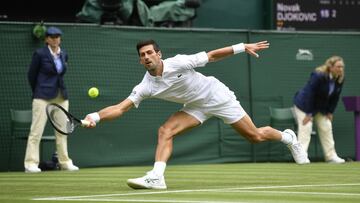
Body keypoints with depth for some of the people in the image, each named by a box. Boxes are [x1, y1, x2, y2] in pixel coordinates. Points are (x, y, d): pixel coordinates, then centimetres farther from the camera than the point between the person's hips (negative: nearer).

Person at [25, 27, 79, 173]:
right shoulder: (40, 54, -7)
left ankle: (64, 162, 15)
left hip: (61, 96, 6)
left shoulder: (63, 55, 9)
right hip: (43, 97, -6)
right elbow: (31, 75, 2)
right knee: (36, 130, -7)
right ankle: (30, 163, -7)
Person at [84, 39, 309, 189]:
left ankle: (287, 137, 30)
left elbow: (211, 55, -18)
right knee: (165, 131, -17)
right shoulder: (145, 87, -17)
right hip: (196, 106, 4)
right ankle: (157, 177, -22)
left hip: (218, 96, -4)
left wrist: (243, 47, -19)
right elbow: (120, 108, -22)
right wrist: (96, 116, -39)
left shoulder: (178, 63, -28)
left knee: (255, 136, 2)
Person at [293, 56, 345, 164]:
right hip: (304, 105, -7)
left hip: (321, 108, 7)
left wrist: (330, 112, -1)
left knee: (326, 128, 5)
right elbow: (310, 94, -28)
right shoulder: (318, 76, -31)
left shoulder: (340, 79, -10)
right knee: (305, 129, -14)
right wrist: (309, 114, -25)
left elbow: (335, 97, 1)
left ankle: (331, 156, 12)